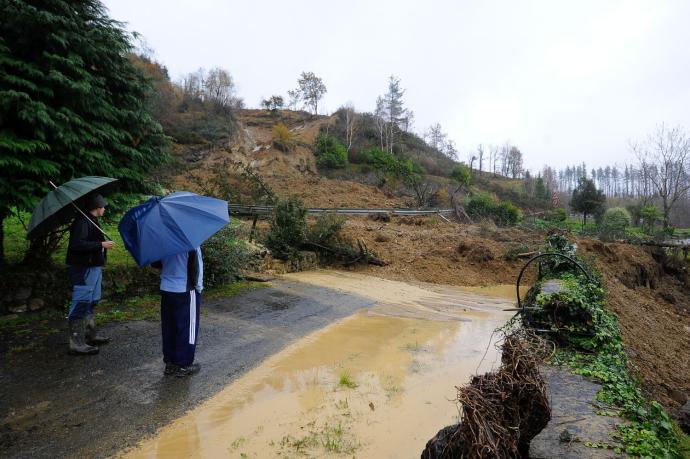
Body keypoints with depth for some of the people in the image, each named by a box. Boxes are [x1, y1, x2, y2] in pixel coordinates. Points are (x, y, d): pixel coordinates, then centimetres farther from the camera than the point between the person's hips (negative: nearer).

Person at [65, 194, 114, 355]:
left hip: (93, 268, 11)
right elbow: (77, 244, -27)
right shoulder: (82, 221, -16)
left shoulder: (91, 221, 15)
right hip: (83, 269, -11)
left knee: (90, 303, 19)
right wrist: (101, 244, -24)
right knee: (80, 305, -7)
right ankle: (76, 343, -1)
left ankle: (90, 335, 31)